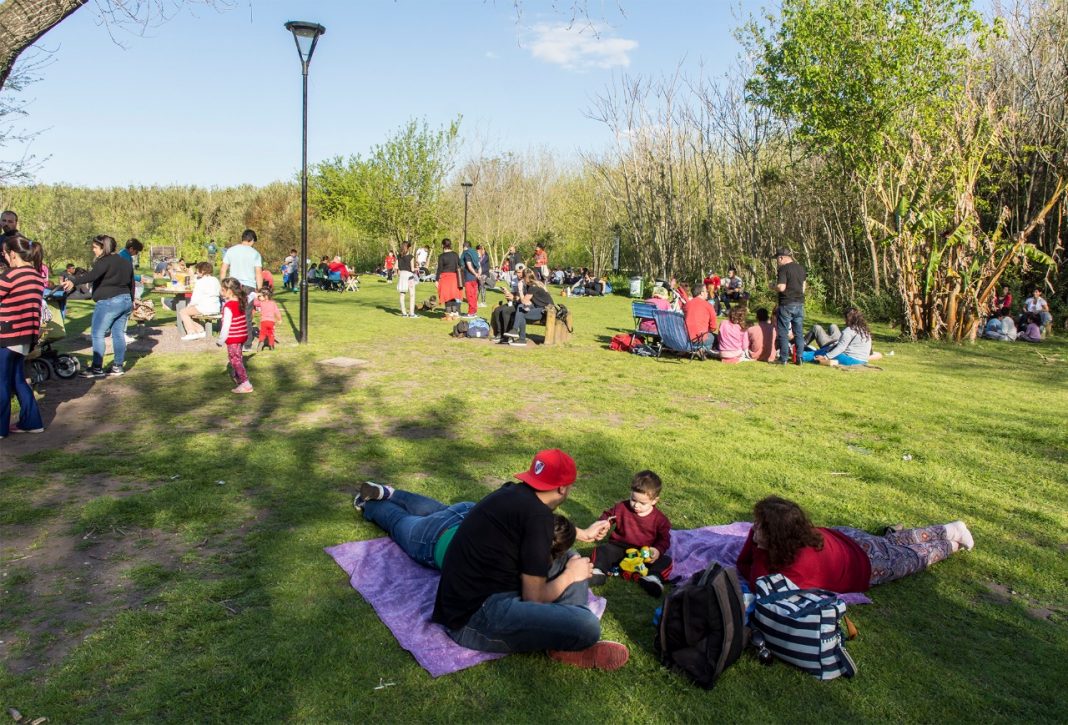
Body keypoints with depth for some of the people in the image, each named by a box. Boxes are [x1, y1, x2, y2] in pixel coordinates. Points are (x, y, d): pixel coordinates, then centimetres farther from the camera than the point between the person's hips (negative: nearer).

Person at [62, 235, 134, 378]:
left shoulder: (105, 261, -11)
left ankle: (97, 368, -2)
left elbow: (92, 275, -29)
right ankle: (118, 366, 13)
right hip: (125, 301, 9)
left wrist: (73, 281, -42)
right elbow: (131, 283, 22)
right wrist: (131, 302, 30)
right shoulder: (125, 262, 16)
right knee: (119, 334, 10)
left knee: (98, 334, -3)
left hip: (108, 302, -9)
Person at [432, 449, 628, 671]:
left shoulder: (514, 493, 10)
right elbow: (534, 598, -15)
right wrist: (570, 575, 3)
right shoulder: (536, 515, -18)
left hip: (475, 595, 11)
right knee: (586, 626, -27)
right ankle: (567, 645, 5)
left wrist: (583, 533, 48)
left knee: (571, 562, 17)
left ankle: (570, 640, 0)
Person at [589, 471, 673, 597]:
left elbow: (664, 539, -3)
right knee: (603, 550, -22)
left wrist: (658, 550, -24)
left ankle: (652, 578, -43)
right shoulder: (622, 507, -2)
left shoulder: (659, 519, -7)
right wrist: (603, 523, -12)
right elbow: (608, 515, 11)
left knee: (666, 561, -23)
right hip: (620, 547, 1)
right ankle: (597, 573, -37)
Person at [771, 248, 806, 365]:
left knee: (783, 333, 0)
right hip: (800, 303, 7)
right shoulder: (801, 268, 12)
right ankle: (799, 358, 12)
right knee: (799, 333, 10)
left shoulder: (783, 269, -12)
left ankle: (783, 359, 1)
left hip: (787, 304, -7)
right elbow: (803, 286, 18)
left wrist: (773, 287, -2)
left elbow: (781, 287, -19)